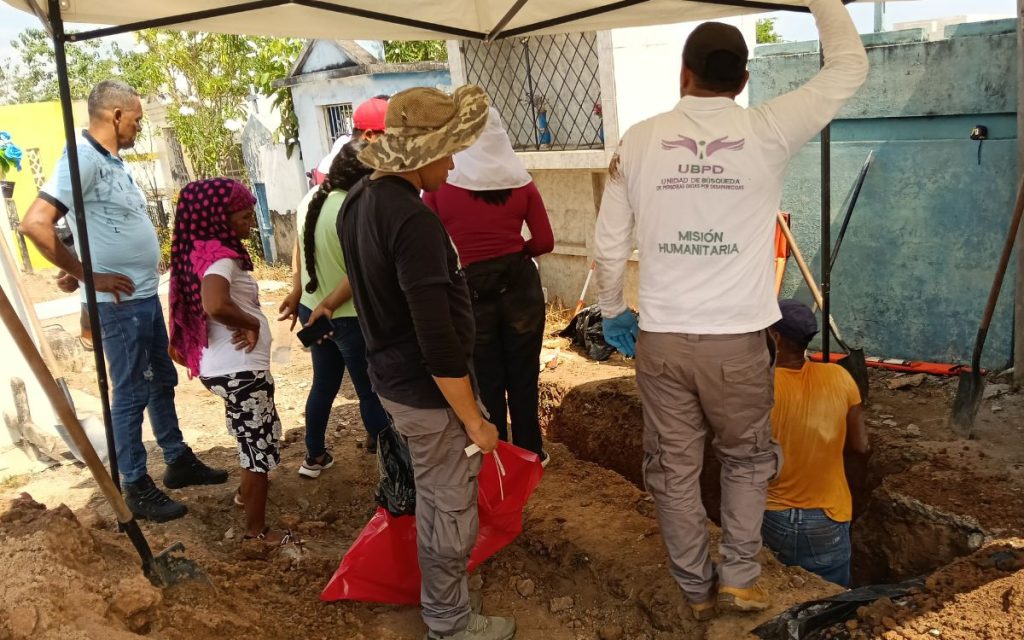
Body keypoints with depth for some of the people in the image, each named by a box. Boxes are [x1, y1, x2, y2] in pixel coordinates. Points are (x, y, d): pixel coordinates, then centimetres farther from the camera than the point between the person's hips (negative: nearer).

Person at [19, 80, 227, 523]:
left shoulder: (112, 160, 11)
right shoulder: (82, 158, -17)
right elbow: (35, 224, -26)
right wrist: (88, 276, -19)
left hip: (146, 295, 9)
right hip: (120, 302, -9)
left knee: (162, 381, 18)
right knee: (131, 394, 1)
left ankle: (179, 461, 33)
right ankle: (136, 487, 14)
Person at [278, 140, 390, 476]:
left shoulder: (313, 199, 3)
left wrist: (297, 293, 24)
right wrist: (329, 305, -15)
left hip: (311, 310, 8)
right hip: (349, 317, -8)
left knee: (323, 384, 22)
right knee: (371, 391, 4)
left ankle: (314, 457, 32)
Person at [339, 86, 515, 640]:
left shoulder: (357, 202, 2)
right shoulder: (413, 220, -28)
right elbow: (438, 339, -28)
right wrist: (474, 420, -21)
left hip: (392, 378, 9)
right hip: (429, 391, -9)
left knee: (432, 501, 28)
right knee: (452, 513, 10)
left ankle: (439, 590, 48)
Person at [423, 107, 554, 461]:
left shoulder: (440, 185, -7)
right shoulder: (520, 180, -2)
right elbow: (544, 241, -1)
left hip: (471, 291, -1)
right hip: (520, 284, 2)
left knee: (486, 381, 13)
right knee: (524, 375, 16)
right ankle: (530, 453, 28)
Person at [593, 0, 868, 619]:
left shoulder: (640, 140, -1)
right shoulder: (768, 132, -6)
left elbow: (609, 244, 3)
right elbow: (850, 66, 7)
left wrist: (612, 311, 18)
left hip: (660, 338, 1)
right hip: (737, 339, -1)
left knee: (674, 468, 15)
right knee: (748, 458, 22)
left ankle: (698, 589, 29)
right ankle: (739, 577, 26)